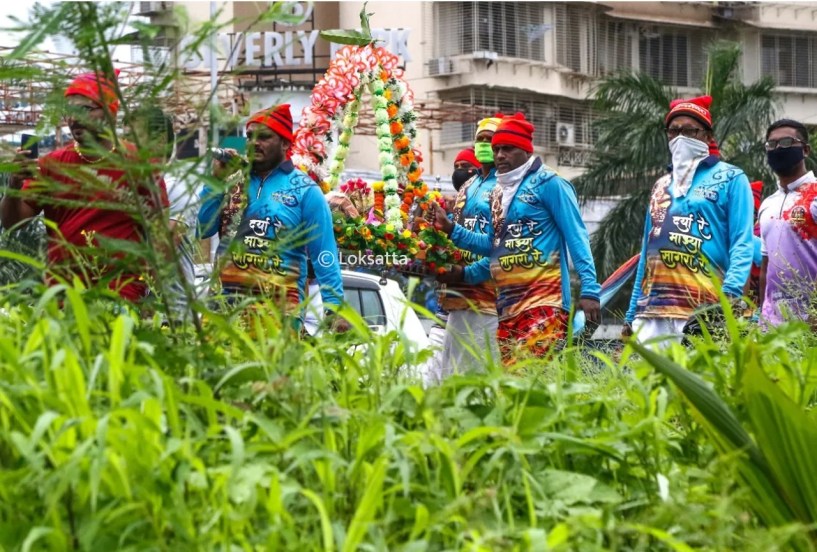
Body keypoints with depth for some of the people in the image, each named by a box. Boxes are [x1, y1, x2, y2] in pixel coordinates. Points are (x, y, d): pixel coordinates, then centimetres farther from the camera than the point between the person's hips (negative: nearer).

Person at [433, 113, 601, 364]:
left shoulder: (548, 183, -3)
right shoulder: (498, 193, 19)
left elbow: (577, 237, -7)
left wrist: (589, 289, -16)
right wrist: (451, 229, 16)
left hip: (543, 304, -8)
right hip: (508, 305, 8)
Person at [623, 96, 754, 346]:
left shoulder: (730, 179, 6)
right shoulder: (661, 186, 24)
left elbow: (742, 245, -4)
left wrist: (730, 296, -20)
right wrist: (632, 314, 17)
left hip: (705, 314, -5)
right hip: (653, 312, 5)